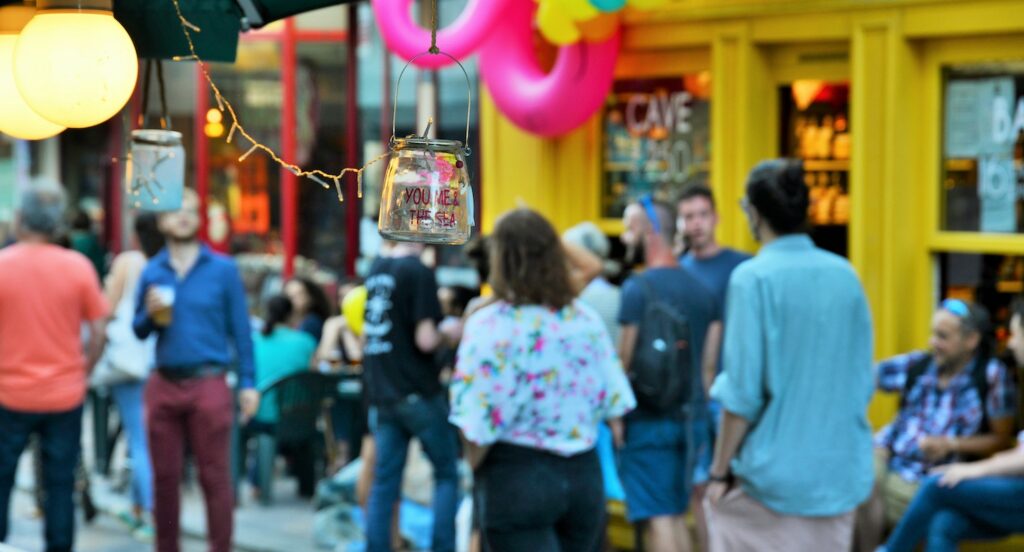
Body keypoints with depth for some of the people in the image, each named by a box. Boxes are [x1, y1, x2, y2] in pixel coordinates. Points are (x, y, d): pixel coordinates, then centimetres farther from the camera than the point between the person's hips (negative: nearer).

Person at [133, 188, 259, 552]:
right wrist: (150, 314, -8)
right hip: (164, 384, 3)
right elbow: (139, 331, 14)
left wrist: (248, 383, -4)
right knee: (165, 477, 7)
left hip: (208, 384, -3)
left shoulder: (223, 269, 2)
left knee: (215, 477, -2)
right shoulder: (152, 272, 9)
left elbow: (240, 329, 2)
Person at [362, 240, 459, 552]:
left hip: (380, 394, 6)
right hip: (418, 393, -6)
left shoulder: (376, 270, 9)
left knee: (384, 481, 8)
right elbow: (426, 340, -17)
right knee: (447, 472, 6)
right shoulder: (418, 272, -13)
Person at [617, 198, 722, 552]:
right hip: (688, 416, 6)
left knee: (655, 518, -4)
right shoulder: (702, 291, 7)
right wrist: (692, 400, 16)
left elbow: (625, 360, -12)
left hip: (648, 417, -6)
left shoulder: (637, 288, -12)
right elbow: (708, 361, 9)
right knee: (676, 515, 14)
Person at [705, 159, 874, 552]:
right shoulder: (845, 275, 4)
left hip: (773, 473, -5)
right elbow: (862, 381, 10)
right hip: (841, 474, 5)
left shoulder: (754, 278, -12)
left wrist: (719, 472, -4)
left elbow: (743, 393, -13)